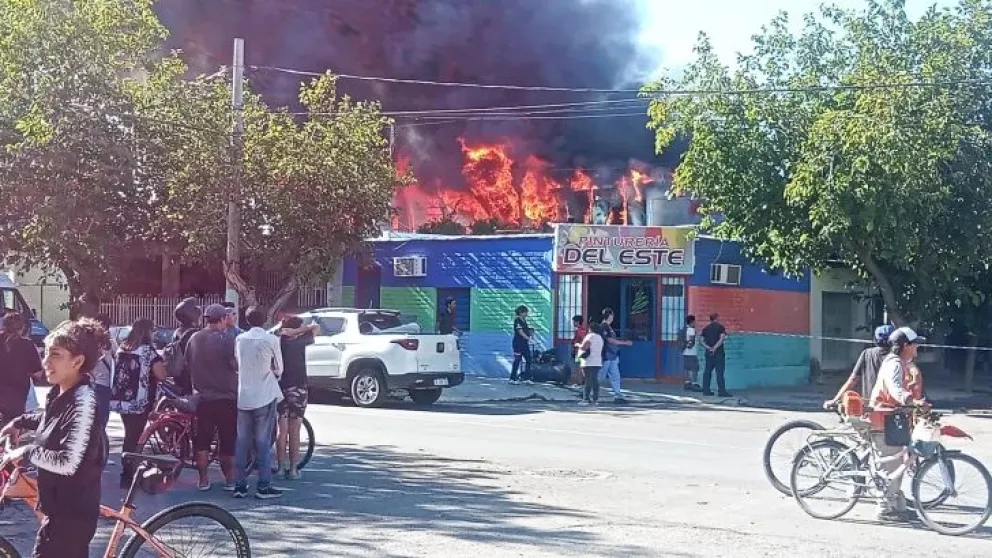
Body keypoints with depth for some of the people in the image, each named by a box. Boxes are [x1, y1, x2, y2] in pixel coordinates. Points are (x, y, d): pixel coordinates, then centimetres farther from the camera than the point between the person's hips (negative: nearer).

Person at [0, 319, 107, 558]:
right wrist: (20, 421, 19)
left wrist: (27, 452, -18)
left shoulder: (83, 401, -24)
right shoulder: (59, 393, 4)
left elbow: (68, 464, -30)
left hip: (71, 511, -9)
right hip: (60, 505, 9)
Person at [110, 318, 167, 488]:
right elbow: (161, 375, -15)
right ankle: (127, 476, 4)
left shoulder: (122, 348, 10)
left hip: (121, 400, 7)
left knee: (129, 436, 18)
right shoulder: (148, 350, -11)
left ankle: (127, 473, 26)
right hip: (139, 402, -7)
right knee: (134, 438, 1)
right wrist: (160, 365, 5)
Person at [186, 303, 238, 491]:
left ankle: (203, 479, 11)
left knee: (202, 440, 10)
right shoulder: (226, 338, -11)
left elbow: (187, 364, 11)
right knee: (227, 440, 5)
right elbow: (235, 364, -17)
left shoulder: (194, 338, 5)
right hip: (226, 397, -4)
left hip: (202, 397, 4)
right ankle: (230, 479, 9)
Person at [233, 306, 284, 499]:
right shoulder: (271, 340, -8)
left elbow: (237, 365, 12)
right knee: (263, 442, 0)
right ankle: (263, 486, -1)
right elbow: (278, 370, 0)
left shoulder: (240, 339, 3)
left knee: (242, 441, 9)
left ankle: (240, 485, 10)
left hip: (243, 397, 4)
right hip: (265, 396, -4)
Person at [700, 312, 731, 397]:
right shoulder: (720, 327, -3)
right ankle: (721, 391, -8)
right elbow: (722, 339, -15)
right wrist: (715, 348, -15)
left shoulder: (705, 328, 12)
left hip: (709, 353, 5)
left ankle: (706, 390, 8)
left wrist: (709, 348, -4)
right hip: (718, 353, -5)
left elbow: (702, 341, 6)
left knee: (707, 371, 9)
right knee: (720, 372, -6)